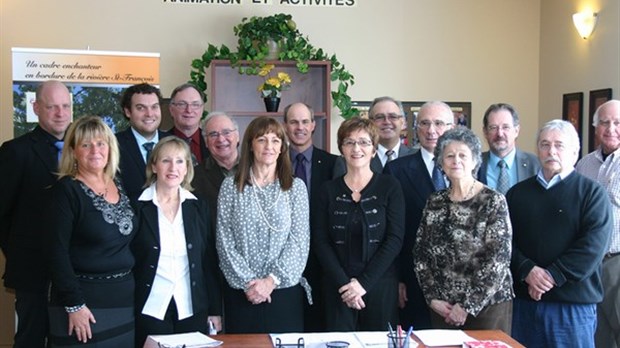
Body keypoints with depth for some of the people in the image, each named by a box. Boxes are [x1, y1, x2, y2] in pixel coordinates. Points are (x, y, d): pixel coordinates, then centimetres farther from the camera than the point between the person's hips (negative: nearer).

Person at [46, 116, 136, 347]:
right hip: (84, 301, -6)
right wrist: (74, 305, -18)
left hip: (124, 298, 6)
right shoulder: (66, 190, -9)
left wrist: (129, 290, 11)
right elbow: (57, 252, -14)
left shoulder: (119, 186, 9)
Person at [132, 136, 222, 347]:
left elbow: (210, 261, 7)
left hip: (192, 310, 3)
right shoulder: (138, 207, -3)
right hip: (150, 309, -2)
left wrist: (215, 310, 5)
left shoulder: (198, 207, 6)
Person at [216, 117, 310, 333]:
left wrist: (272, 280, -12)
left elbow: (299, 241, -3)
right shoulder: (231, 186, 2)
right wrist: (247, 282, -10)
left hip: (285, 291, 0)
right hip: (241, 293, 0)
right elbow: (224, 242, -2)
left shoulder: (296, 187, 3)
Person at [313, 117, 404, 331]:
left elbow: (395, 239, -6)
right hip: (339, 288, 1)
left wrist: (364, 282, -13)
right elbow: (320, 240, 0)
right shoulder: (329, 190, 4)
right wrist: (343, 282, -12)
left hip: (380, 285, -1)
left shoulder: (390, 187, -1)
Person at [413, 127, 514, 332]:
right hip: (443, 307, 4)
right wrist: (432, 297, -4)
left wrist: (469, 306, -13)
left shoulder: (494, 201, -7)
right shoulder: (435, 202, 6)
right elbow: (420, 252, 7)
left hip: (487, 304, -4)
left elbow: (499, 258, -13)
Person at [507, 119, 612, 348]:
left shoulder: (592, 193, 2)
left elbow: (594, 245, -10)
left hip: (574, 305, -3)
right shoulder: (518, 193, 12)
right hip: (524, 301, 3)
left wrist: (552, 276, -16)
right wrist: (528, 271, -14)